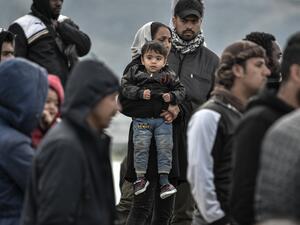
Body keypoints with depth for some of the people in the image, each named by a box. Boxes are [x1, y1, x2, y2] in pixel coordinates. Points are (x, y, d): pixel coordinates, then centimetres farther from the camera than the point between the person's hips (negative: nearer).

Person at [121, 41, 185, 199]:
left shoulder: (169, 76, 8)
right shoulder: (135, 72, 7)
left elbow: (180, 90, 8)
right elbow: (126, 87, -2)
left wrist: (172, 97, -12)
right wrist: (140, 93, -16)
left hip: (163, 119, 1)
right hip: (141, 119, -1)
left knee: (165, 147, -2)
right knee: (141, 146, -6)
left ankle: (164, 181, 3)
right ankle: (141, 177, 8)